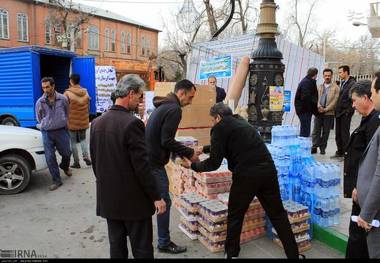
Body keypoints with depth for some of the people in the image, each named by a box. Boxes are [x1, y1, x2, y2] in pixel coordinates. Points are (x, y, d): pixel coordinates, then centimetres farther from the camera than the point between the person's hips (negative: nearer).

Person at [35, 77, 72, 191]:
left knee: (66, 153, 12)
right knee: (50, 158, 1)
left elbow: (67, 113, 9)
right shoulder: (39, 102, -5)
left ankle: (65, 167, 46)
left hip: (61, 131, 0)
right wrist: (46, 125, 11)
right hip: (47, 133, 0)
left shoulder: (63, 99, -6)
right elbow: (39, 118, 9)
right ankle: (56, 180, 15)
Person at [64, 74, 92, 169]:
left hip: (72, 121, -4)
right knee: (83, 139, 20)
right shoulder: (85, 92, 2)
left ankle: (76, 162, 10)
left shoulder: (67, 93, -11)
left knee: (73, 142, 7)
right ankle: (86, 157, 5)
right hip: (83, 121, 4)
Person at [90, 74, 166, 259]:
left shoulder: (96, 123, 3)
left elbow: (95, 161, 10)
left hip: (108, 198, 7)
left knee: (117, 246, 18)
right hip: (133, 199, -7)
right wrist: (156, 197, -10)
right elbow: (142, 166, -20)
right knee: (142, 248, 7)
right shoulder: (132, 123, -20)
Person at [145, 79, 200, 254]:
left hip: (146, 159, 10)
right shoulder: (174, 109, -16)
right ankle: (164, 243, 16)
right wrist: (189, 153, -11)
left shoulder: (164, 105, 14)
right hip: (154, 162, -10)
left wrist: (181, 154, 13)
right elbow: (167, 141, -22)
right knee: (164, 202, 3)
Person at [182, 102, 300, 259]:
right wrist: (204, 149, 44)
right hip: (268, 171, 7)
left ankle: (232, 254, 29)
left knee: (235, 216, 15)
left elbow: (214, 163, -4)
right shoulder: (240, 122, 23)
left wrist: (193, 165, 11)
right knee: (278, 215, 15)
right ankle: (293, 254, 23)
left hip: (246, 175, -6)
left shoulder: (220, 127, 0)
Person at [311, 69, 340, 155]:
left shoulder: (335, 87, 1)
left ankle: (323, 148, 12)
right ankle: (314, 147, 2)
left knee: (325, 132, 4)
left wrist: (326, 109, -14)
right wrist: (319, 107, -12)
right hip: (318, 112, 3)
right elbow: (316, 97, 6)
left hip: (329, 113, -2)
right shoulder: (319, 87, 14)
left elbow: (335, 100, -6)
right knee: (316, 130, -1)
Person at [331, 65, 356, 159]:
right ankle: (339, 152, 22)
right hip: (339, 112, 8)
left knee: (344, 134, -2)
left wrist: (349, 111, -15)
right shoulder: (342, 83, 14)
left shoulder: (352, 83, -11)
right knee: (338, 134, 12)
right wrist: (337, 109, 12)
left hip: (346, 113, -8)